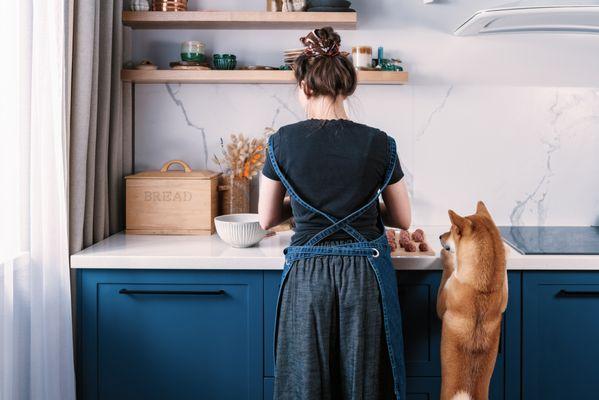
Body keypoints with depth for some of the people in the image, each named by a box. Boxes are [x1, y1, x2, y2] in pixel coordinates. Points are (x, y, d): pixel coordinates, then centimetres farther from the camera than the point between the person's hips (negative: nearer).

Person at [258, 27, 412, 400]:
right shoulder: (379, 143, -5)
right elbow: (403, 219, 4)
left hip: (307, 274, 0)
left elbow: (267, 219, 4)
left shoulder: (282, 141, -5)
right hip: (366, 275, 0)